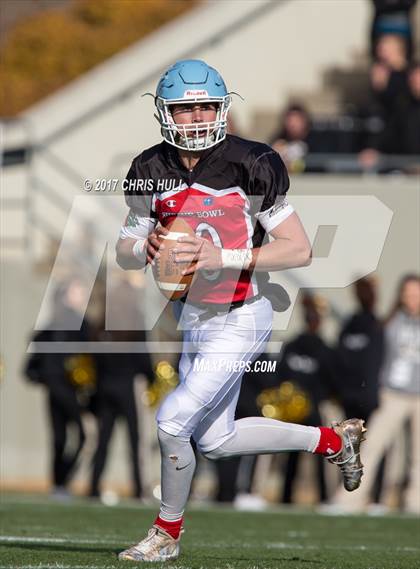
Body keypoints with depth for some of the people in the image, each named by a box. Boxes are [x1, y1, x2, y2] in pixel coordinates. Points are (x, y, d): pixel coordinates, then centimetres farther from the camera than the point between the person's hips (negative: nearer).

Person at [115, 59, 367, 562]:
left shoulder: (250, 165, -17)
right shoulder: (152, 171, -1)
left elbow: (299, 250, -17)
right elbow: (124, 253, 5)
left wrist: (221, 259, -26)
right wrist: (146, 246, -19)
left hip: (239, 320, -7)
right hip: (192, 316, 7)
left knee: (172, 422, -12)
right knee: (215, 441, 16)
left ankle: (167, 533, 12)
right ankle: (332, 440, 35)